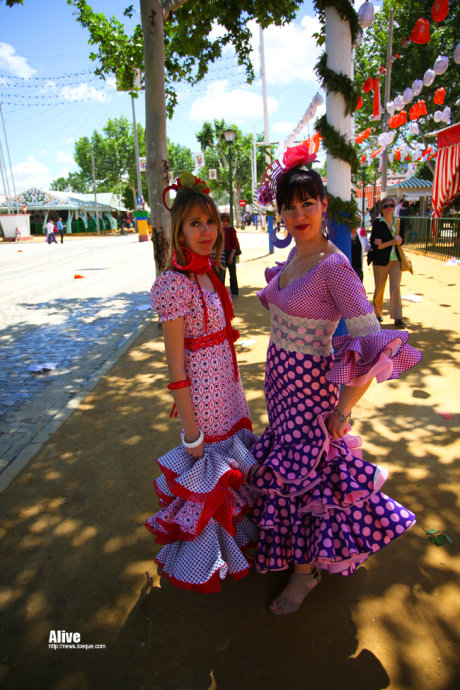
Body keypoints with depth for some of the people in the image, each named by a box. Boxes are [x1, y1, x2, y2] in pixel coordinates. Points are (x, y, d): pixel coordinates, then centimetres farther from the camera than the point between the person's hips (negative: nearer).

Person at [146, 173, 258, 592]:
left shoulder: (209, 274, 3)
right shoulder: (174, 284, -22)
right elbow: (175, 364, -21)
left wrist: (235, 391, 17)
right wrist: (191, 430, -17)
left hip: (227, 383, 8)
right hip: (200, 391, -8)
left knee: (231, 457, 24)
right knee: (206, 467, 11)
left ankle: (234, 531, 53)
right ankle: (206, 560, 40)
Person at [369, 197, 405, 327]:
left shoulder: (399, 222, 9)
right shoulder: (377, 223, -3)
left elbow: (401, 240, 6)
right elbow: (374, 245, -9)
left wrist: (383, 243, -9)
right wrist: (392, 242, -15)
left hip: (396, 260, 2)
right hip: (381, 260, -2)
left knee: (396, 287, -6)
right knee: (379, 289, 6)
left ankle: (398, 317, -4)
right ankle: (377, 313, 24)